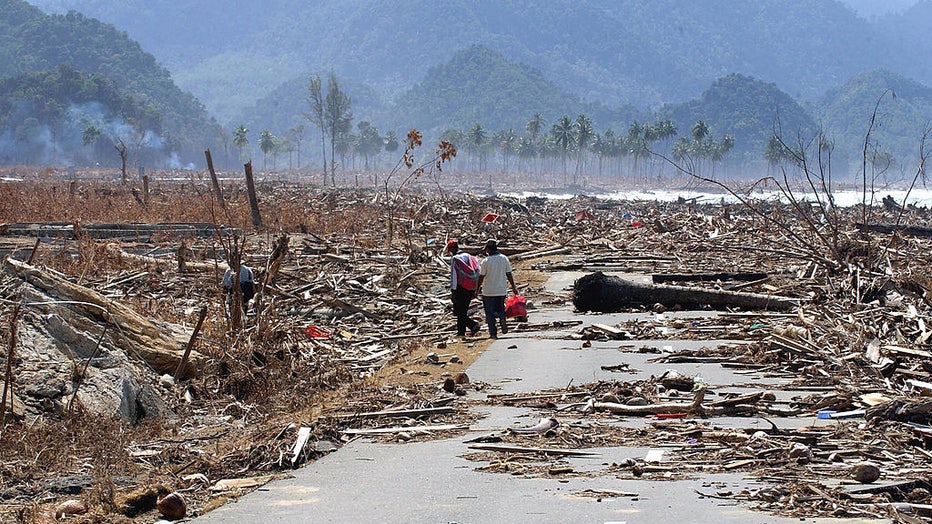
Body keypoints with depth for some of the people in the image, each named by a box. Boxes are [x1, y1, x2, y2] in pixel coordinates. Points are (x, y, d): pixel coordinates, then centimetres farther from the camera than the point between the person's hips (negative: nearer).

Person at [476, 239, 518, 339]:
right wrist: (513, 287, 13)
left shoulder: (486, 261, -13)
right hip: (502, 290, 3)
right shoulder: (504, 259, -3)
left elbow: (481, 277, -8)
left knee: (490, 312, 7)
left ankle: (493, 333, 6)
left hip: (488, 291, -3)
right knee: (500, 308, 22)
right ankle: (502, 319, -9)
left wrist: (478, 288, 7)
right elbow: (509, 275, 2)